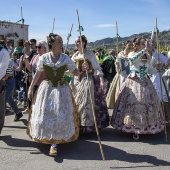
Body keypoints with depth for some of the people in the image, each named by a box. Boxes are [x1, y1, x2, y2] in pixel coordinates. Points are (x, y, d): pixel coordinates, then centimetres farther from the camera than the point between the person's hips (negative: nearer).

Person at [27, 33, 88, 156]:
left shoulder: (65, 58, -5)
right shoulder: (43, 58, -4)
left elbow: (75, 72, -1)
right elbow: (38, 73, 5)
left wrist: (83, 69, -22)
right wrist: (31, 88, 8)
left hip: (61, 89, 0)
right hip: (46, 89, 0)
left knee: (60, 115, -1)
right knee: (45, 114, 4)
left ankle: (54, 143, 9)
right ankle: (47, 138, 27)